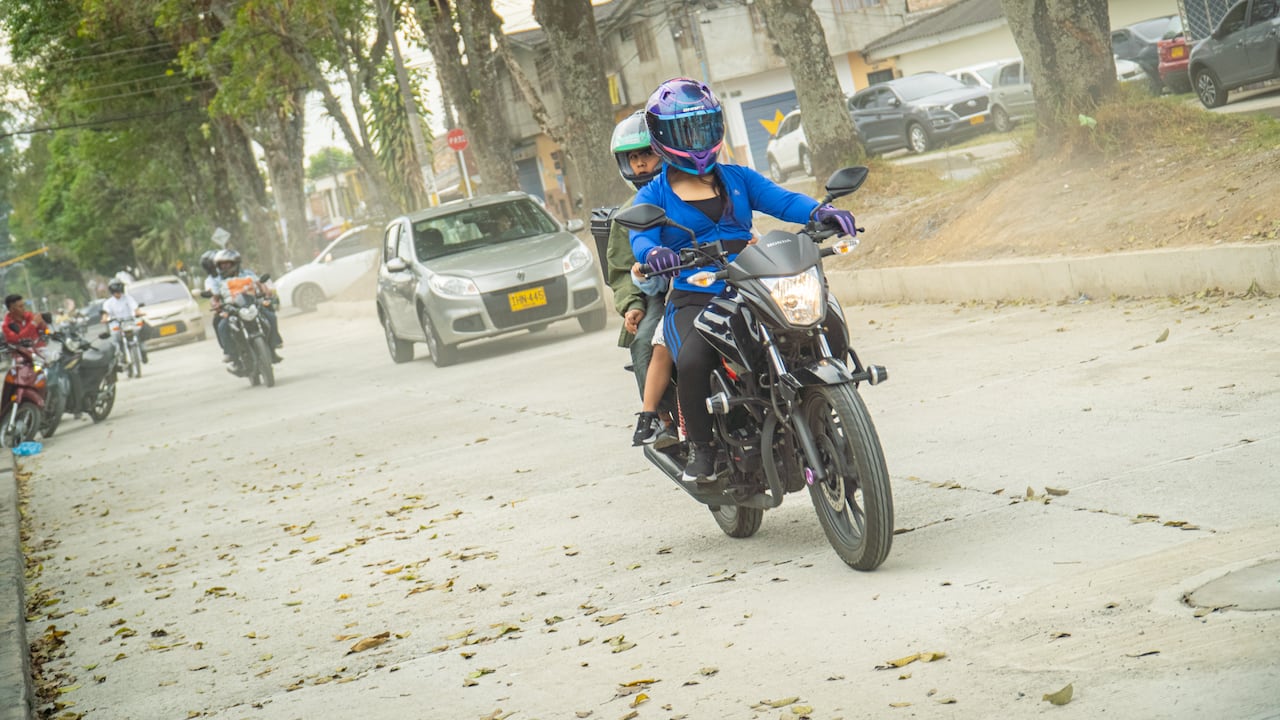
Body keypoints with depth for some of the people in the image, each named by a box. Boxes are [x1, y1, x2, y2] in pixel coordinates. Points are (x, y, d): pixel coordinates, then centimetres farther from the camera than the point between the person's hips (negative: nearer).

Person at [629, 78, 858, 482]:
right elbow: (640, 239, -8)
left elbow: (782, 200, 3)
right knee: (692, 361, -34)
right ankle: (701, 448, -12)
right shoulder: (653, 197, 11)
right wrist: (654, 253, -33)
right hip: (692, 301, -3)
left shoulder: (738, 178, 19)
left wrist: (819, 212, -19)